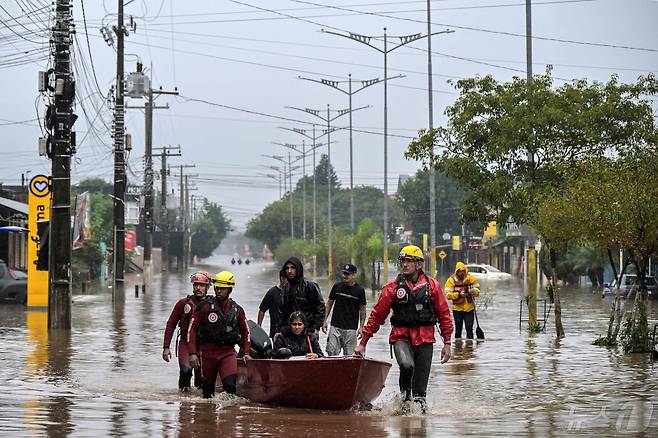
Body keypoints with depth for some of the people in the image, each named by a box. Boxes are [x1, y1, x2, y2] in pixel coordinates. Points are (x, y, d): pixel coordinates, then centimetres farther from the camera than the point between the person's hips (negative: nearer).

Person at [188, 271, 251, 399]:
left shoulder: (237, 310, 5)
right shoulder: (204, 306, -4)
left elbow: (245, 331, 19)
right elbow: (192, 329, -3)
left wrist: (246, 352, 8)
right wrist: (193, 353, -11)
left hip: (228, 352, 1)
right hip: (208, 351, -1)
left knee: (230, 384, -19)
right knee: (207, 388, 7)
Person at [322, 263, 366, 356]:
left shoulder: (359, 290, 0)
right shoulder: (337, 286, 5)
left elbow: (362, 309, 4)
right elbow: (329, 303, 12)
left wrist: (361, 327, -4)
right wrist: (325, 321, 5)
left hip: (351, 328, -2)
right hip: (335, 326, 2)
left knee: (349, 355, -1)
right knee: (331, 352, -7)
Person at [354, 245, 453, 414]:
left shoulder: (432, 285, 3)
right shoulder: (392, 287, 0)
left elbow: (444, 315, 7)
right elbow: (377, 316, 2)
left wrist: (447, 343, 4)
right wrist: (362, 343, 1)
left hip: (425, 338, 2)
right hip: (401, 336, -1)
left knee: (421, 380, 0)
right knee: (407, 365, -28)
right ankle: (405, 396, -2)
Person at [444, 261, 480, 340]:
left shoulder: (471, 278, 2)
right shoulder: (451, 280, -4)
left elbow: (477, 291, 5)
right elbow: (448, 295, -9)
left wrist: (472, 291, -17)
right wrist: (459, 294, -21)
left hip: (469, 308, 1)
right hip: (457, 308, -1)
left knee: (469, 328, -2)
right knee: (458, 329, 9)